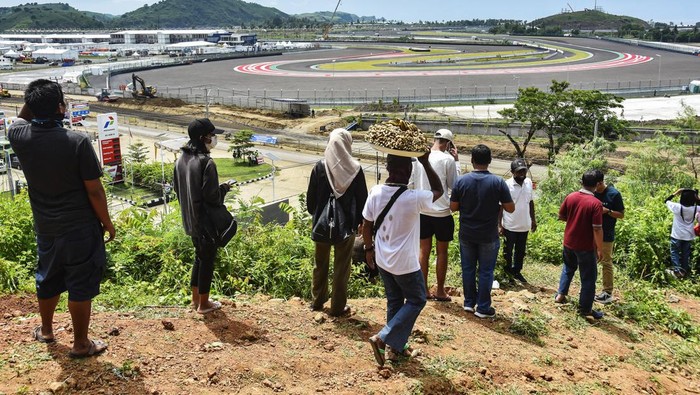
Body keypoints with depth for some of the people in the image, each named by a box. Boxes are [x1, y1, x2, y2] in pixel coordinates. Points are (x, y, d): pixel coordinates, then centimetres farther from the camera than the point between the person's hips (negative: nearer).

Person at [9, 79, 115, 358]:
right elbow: (94, 191, -16)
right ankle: (80, 344, 19)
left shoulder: (19, 137, -8)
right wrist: (107, 222, -4)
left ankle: (46, 330, 44)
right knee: (81, 286, 7)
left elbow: (21, 117, 20)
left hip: (46, 228, 6)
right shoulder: (78, 142, -21)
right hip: (80, 228, -5)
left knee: (47, 279, 24)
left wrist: (34, 99, 5)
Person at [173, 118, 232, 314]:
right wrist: (224, 188, -3)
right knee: (207, 260, 6)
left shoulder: (181, 160, 3)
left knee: (199, 256, 22)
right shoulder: (206, 163, -23)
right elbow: (212, 196, -23)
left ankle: (195, 298, 32)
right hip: (206, 221, -8)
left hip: (190, 219, 8)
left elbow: (176, 188, 13)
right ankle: (204, 303, 17)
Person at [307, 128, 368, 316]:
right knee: (341, 266, 8)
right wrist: (359, 221, 8)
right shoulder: (354, 169, -10)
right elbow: (362, 199, -5)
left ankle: (317, 301, 30)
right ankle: (338, 306, 14)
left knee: (320, 263, 18)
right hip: (346, 225, -2)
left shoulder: (320, 166, -7)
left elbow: (311, 196, 0)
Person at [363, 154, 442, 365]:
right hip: (405, 263, -6)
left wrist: (369, 248, 16)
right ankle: (384, 339, 5)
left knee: (394, 301, 21)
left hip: (382, 259, 6)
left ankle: (395, 346, 30)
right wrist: (425, 161, -9)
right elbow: (438, 190, -6)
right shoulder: (413, 198, -25)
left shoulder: (375, 192, -10)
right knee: (416, 300, 14)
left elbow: (366, 225, 1)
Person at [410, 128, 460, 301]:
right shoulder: (448, 159, -12)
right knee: (442, 252, 8)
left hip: (422, 212, 4)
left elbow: (411, 181, 7)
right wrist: (456, 161, 3)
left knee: (424, 251, 12)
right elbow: (454, 185, -2)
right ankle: (440, 291, 16)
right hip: (442, 213, -4)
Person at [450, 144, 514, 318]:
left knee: (468, 268, 15)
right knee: (486, 271, 8)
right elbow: (510, 208, -9)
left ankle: (469, 302, 24)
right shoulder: (498, 182, -13)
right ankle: (483, 307, 14)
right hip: (488, 236, -2)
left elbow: (453, 207, -2)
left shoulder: (461, 181, -8)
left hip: (466, 234, 2)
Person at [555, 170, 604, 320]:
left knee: (568, 268, 29)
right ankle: (585, 308, 14)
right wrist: (600, 248, -11)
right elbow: (597, 229, -20)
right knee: (588, 277, 8)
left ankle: (560, 294, 32)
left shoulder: (570, 197, -4)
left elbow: (561, 216, 7)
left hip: (568, 242, 5)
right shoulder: (596, 203, -20)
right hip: (585, 246, -5)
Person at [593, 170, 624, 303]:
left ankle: (608, 293, 11)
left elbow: (621, 215, -6)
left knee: (606, 263, 3)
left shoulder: (614, 194, -11)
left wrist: (607, 211, -23)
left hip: (606, 236, -5)